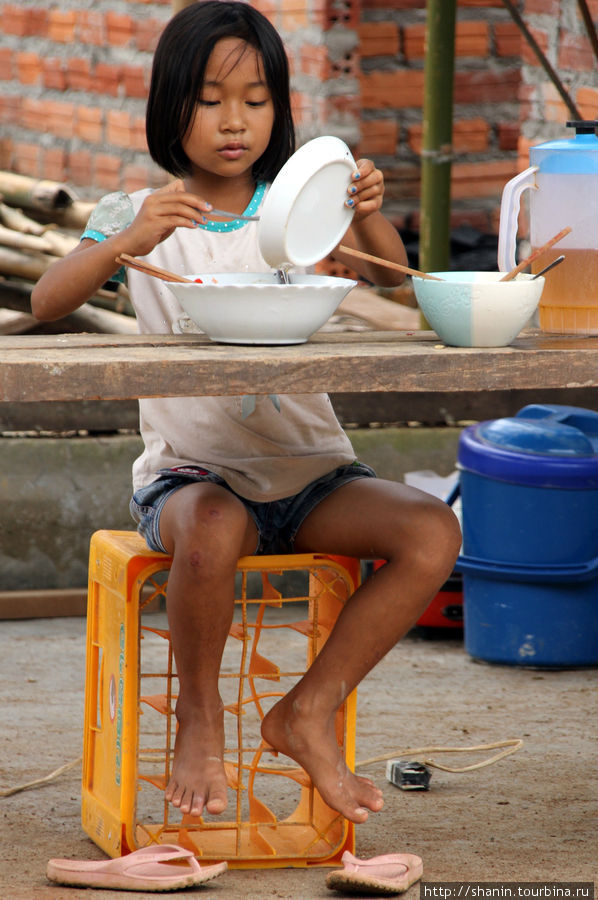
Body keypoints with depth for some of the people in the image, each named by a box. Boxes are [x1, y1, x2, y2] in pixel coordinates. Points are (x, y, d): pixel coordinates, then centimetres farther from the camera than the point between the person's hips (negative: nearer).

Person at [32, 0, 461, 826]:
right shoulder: (138, 217, 3)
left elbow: (388, 276, -7)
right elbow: (45, 303, -12)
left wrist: (371, 216, -29)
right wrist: (126, 245, -29)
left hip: (311, 473, 3)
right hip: (192, 472, -3)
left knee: (433, 532, -22)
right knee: (212, 533, -37)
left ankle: (310, 712, -8)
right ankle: (198, 714, -10)